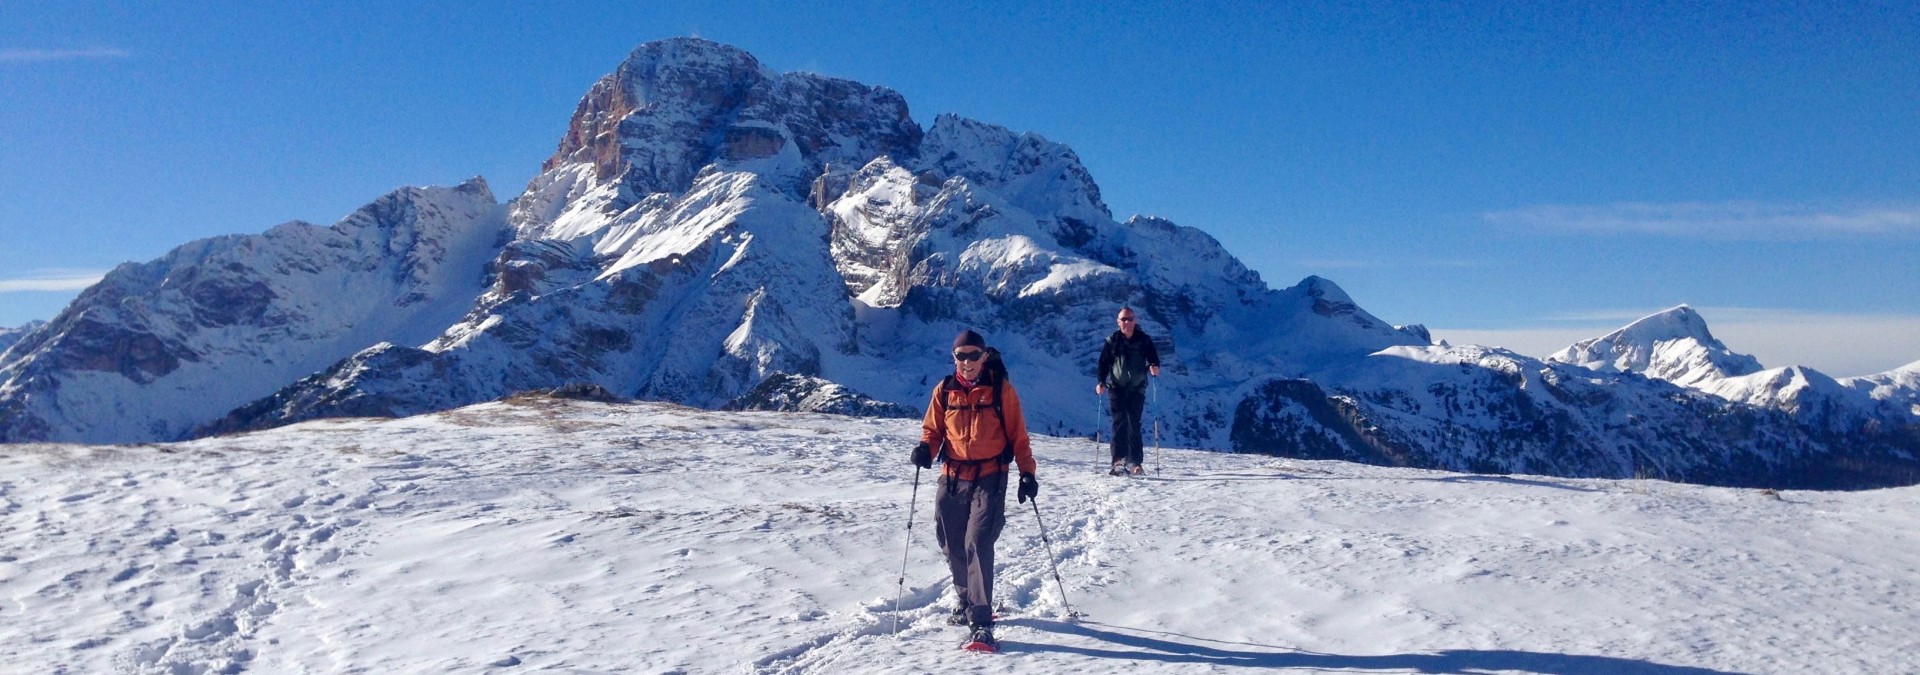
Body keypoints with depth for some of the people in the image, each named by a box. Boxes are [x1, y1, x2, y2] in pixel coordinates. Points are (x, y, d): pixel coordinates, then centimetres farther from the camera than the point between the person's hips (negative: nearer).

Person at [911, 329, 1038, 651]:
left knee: (978, 544, -16)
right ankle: (967, 601, 36)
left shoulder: (1000, 388, -1)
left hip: (990, 478, -4)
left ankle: (981, 623, -15)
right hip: (952, 478, 4)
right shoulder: (944, 390, 6)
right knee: (952, 546, 11)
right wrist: (926, 448, -10)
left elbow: (1017, 434, 3)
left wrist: (1027, 472, -3)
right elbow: (933, 428, 12)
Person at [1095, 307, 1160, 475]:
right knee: (1119, 423, -6)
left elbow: (1153, 358, 5)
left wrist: (1154, 367, -18)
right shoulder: (1112, 341, 3)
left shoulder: (1143, 339, 2)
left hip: (1136, 388, 0)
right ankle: (1119, 461, -8)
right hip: (1117, 388, 0)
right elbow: (1103, 363, 4)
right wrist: (1101, 382, -8)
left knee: (1133, 424, -2)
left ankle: (1134, 462, 4)